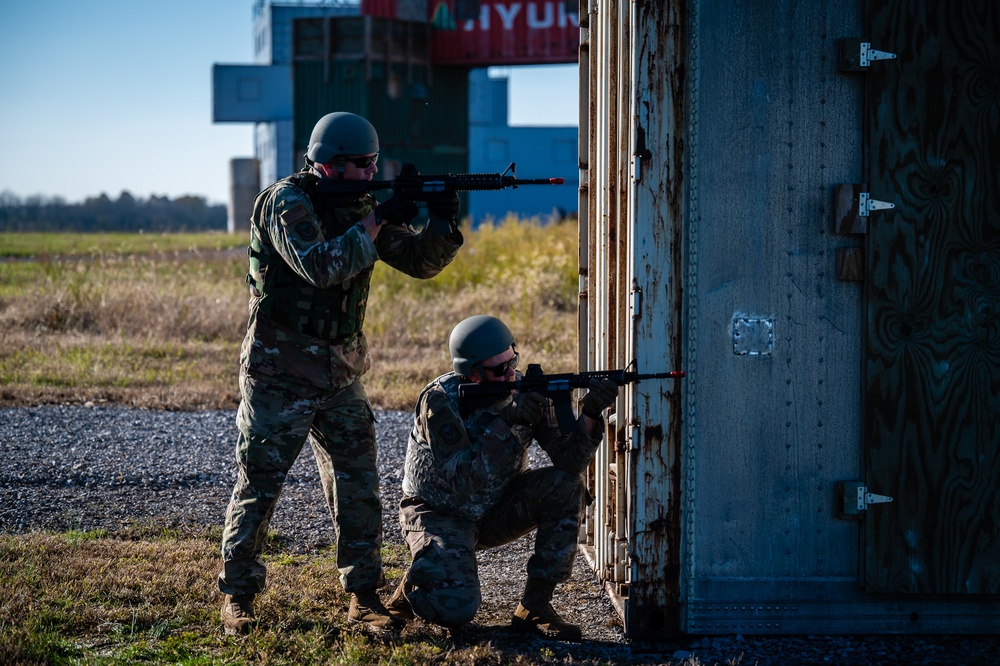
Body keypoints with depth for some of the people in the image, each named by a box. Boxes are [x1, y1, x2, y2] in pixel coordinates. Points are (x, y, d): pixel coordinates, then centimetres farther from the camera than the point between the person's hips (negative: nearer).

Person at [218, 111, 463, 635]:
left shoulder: (361, 207, 7)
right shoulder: (285, 202, -15)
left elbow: (420, 261, 7)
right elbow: (319, 266, -30)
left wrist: (444, 223, -12)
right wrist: (377, 221, -27)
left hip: (341, 373, 6)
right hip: (280, 373, -6)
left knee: (358, 485, 3)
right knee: (258, 485, 2)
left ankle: (363, 595, 11)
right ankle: (237, 595, 14)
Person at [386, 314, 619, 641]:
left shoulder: (525, 390, -10)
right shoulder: (440, 400, -23)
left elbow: (568, 459, -16)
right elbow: (462, 480, -31)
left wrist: (590, 415, -34)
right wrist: (506, 421, -36)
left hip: (497, 512, 5)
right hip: (441, 515, -5)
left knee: (566, 485, -21)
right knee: (456, 608, -29)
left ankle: (535, 605, -13)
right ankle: (416, 582, 9)